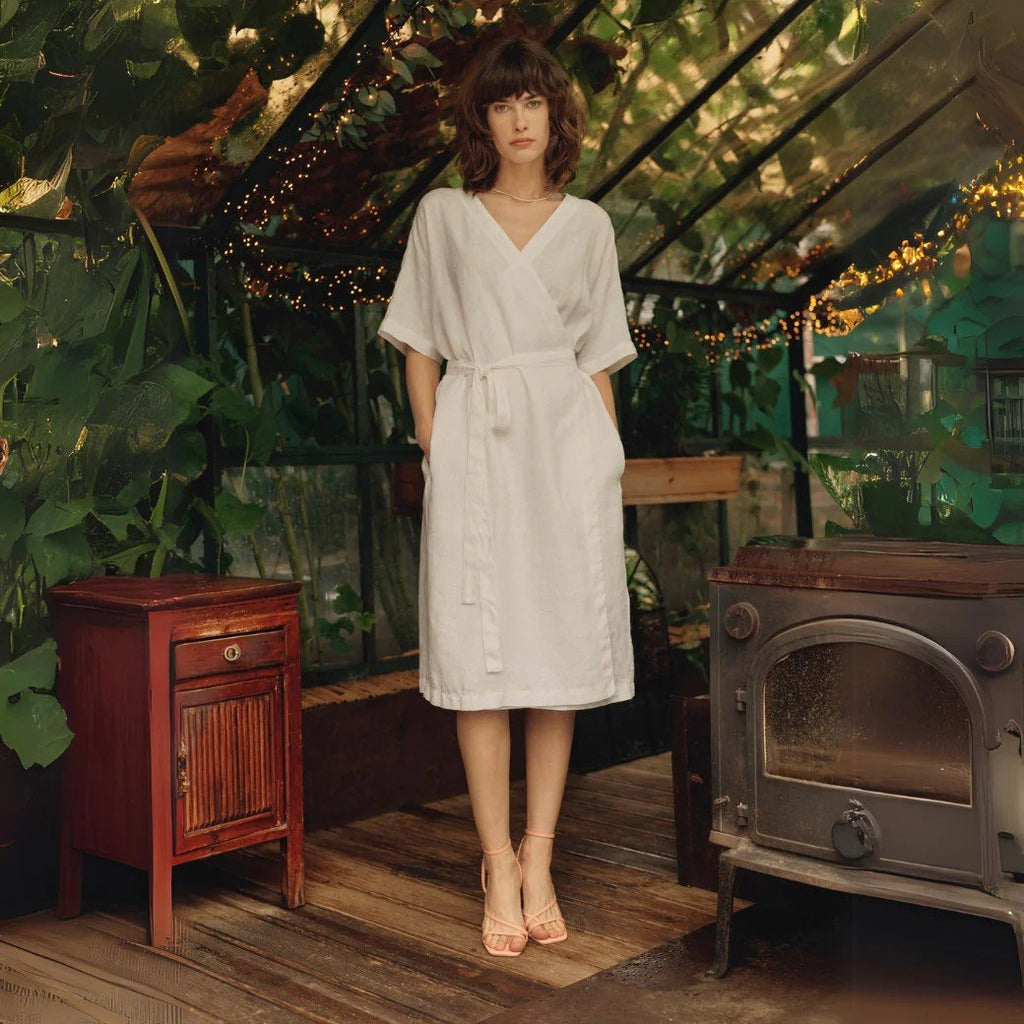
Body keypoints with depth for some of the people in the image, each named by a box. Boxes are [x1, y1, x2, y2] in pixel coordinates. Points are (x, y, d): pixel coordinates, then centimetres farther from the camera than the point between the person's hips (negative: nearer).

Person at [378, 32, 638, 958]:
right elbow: (418, 346, 8)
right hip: (474, 439, -1)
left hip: (568, 438, 2)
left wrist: (610, 460, 6)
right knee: (480, 655, -4)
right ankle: (501, 869, 5)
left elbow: (597, 360, 14)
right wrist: (433, 452, -1)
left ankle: (538, 863, 12)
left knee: (563, 648, 2)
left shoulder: (588, 225, 14)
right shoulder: (442, 216, 10)